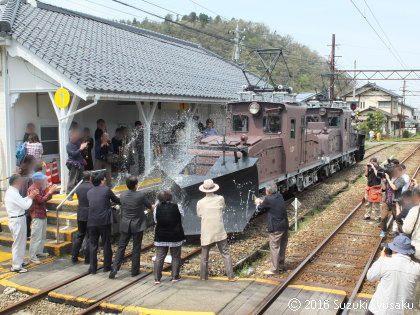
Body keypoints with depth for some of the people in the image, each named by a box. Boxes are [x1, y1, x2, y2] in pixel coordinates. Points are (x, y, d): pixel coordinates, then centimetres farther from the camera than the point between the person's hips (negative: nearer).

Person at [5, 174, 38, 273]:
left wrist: (29, 196, 4)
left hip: (17, 219, 10)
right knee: (18, 243, -1)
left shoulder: (10, 192, 10)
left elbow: (21, 201, 14)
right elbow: (25, 206, -20)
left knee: (21, 242, 21)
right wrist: (31, 197, -6)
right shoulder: (13, 194, -21)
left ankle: (19, 262, 34)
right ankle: (16, 266, 8)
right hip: (17, 220, -10)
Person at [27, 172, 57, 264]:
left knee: (43, 235, 16)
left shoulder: (40, 188, 13)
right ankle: (32, 256, -2)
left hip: (43, 214, 10)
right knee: (36, 236, -7)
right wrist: (50, 192, -21)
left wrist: (50, 191, 1)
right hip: (37, 216, -10)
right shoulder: (32, 189, -16)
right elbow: (41, 200, -24)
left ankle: (39, 252, 27)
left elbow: (46, 198, 15)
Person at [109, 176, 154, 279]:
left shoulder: (123, 195, -4)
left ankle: (115, 268, 1)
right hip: (137, 225, -3)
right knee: (136, 248, 9)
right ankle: (134, 270, 16)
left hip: (125, 225, 3)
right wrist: (152, 207, 26)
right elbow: (148, 205, 0)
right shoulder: (141, 195, -17)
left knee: (121, 247, 10)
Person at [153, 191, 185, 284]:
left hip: (161, 236, 1)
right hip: (175, 236, -1)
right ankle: (175, 276, 15)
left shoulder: (157, 209, -6)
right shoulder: (177, 207, -8)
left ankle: (157, 278, 7)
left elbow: (156, 221, 2)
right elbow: (182, 218, 4)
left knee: (159, 257, 7)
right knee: (175, 257, 12)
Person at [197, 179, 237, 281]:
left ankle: (203, 276, 22)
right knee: (226, 254, 6)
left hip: (206, 234, 1)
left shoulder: (200, 203, -5)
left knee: (204, 255, 14)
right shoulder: (220, 199, -6)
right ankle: (231, 276, 5)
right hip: (220, 232, -1)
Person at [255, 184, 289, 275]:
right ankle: (281, 265, 31)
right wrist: (262, 201, 25)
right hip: (285, 225, 8)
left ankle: (274, 269, 4)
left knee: (274, 248, -1)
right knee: (282, 247, 18)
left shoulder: (268, 199, -16)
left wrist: (258, 203, 22)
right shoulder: (279, 196, 5)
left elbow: (260, 208, 1)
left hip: (276, 228, -8)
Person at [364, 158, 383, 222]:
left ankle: (377, 217, 5)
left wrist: (374, 167, -19)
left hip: (375, 189, -6)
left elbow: (377, 175, -23)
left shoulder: (380, 169, -8)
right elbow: (366, 174, 3)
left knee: (376, 204, -3)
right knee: (368, 203, 14)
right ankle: (367, 215, 25)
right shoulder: (370, 168, 7)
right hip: (369, 187, 6)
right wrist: (367, 167, -6)